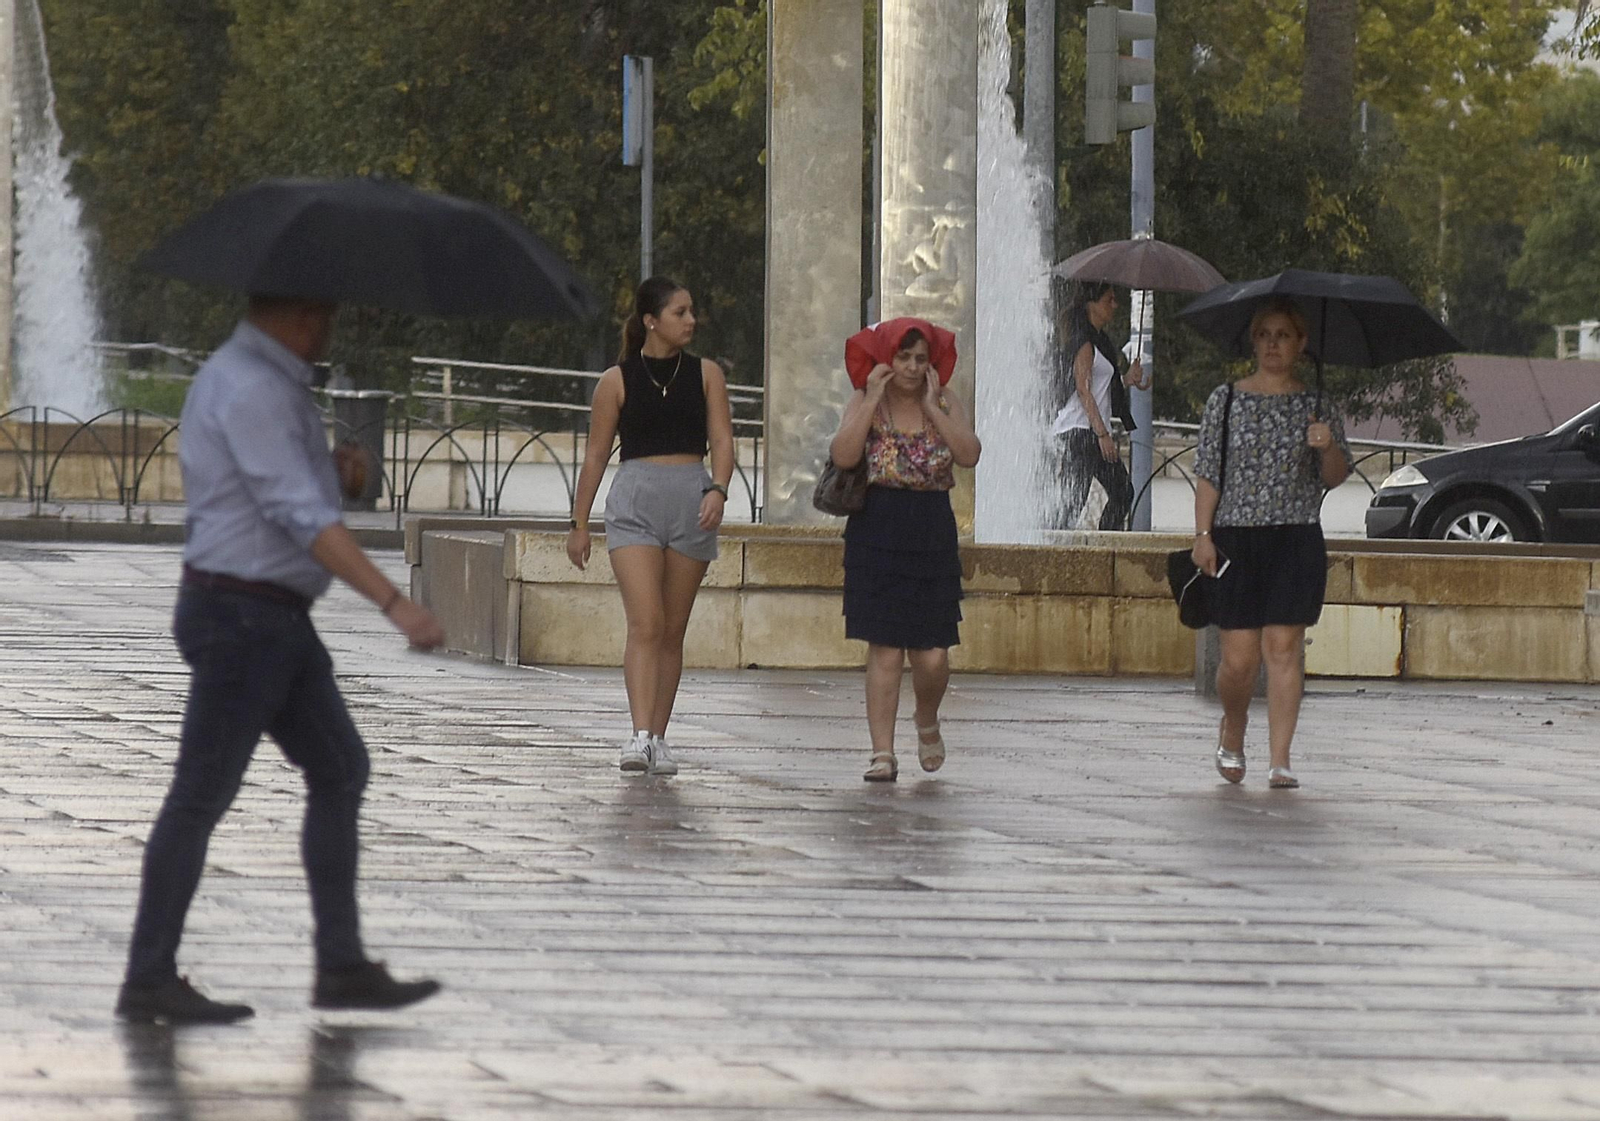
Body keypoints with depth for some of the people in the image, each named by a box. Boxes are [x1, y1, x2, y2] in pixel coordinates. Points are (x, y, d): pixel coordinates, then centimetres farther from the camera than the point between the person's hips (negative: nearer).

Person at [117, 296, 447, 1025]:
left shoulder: (250, 377, 13)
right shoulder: (250, 391, -20)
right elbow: (301, 518, -26)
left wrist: (332, 473, 6)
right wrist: (395, 604, -28)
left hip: (276, 619, 10)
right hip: (240, 617, -10)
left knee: (339, 772, 9)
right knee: (203, 795, -5)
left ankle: (342, 967, 9)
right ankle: (149, 981, 0)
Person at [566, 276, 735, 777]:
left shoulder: (705, 375, 9)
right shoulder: (617, 381, 3)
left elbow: (722, 440, 1)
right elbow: (596, 454, 8)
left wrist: (718, 490, -17)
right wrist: (579, 523, 8)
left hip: (692, 503, 2)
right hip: (635, 500, -2)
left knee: (672, 631, 6)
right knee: (645, 623, -16)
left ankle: (659, 739, 12)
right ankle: (639, 736, -23)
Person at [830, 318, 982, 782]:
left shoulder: (946, 407, 7)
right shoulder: (865, 404, 3)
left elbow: (969, 454, -10)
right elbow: (843, 455, -14)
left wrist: (931, 407, -10)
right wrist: (873, 400, -12)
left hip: (932, 535, 1)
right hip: (877, 534, -1)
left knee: (932, 655, -2)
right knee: (885, 651, -6)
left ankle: (927, 720, 29)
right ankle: (882, 752, -2)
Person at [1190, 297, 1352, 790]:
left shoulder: (1316, 406, 7)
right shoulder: (1226, 401, 6)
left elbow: (1336, 477, 4)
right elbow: (1208, 474, 5)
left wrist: (1327, 448, -17)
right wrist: (1203, 535, -3)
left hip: (1297, 540, 0)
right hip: (1235, 538, 0)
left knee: (1284, 648, -5)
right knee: (1239, 656, -2)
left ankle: (1280, 760, -2)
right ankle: (1232, 731, 27)